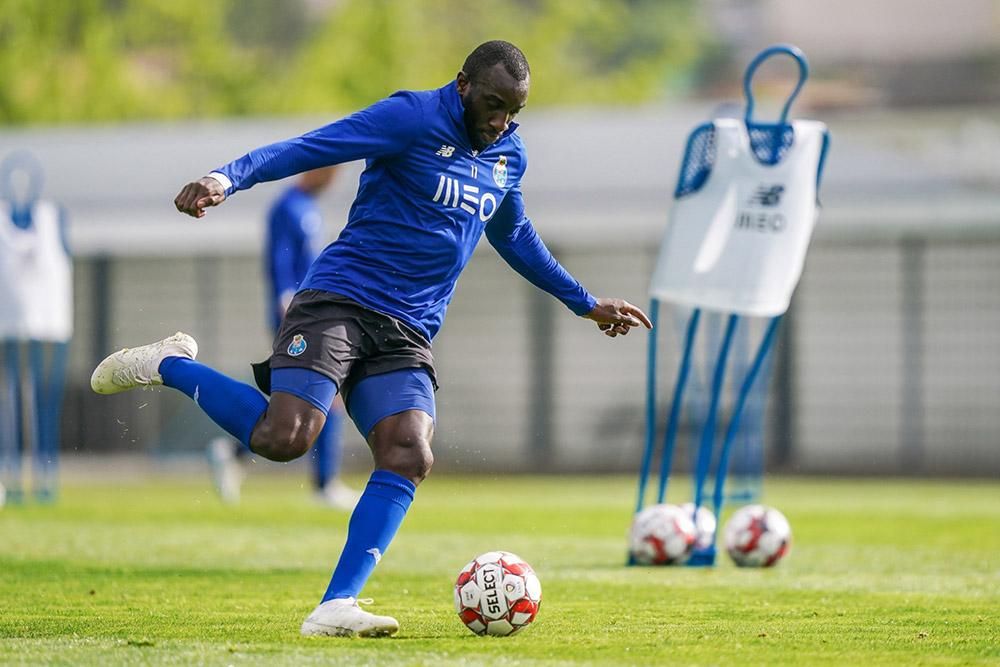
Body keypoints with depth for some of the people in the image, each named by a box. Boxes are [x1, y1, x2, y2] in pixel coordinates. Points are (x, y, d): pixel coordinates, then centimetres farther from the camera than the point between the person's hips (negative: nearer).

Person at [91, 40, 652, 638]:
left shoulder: (509, 156, 16)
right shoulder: (412, 118, -7)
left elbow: (515, 237, 35)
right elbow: (309, 148, -16)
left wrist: (586, 304, 42)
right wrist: (228, 178, -33)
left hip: (407, 336, 6)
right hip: (340, 302, -6)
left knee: (410, 457, -18)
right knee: (284, 438, -23)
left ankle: (335, 609, -19)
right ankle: (168, 366, 3)